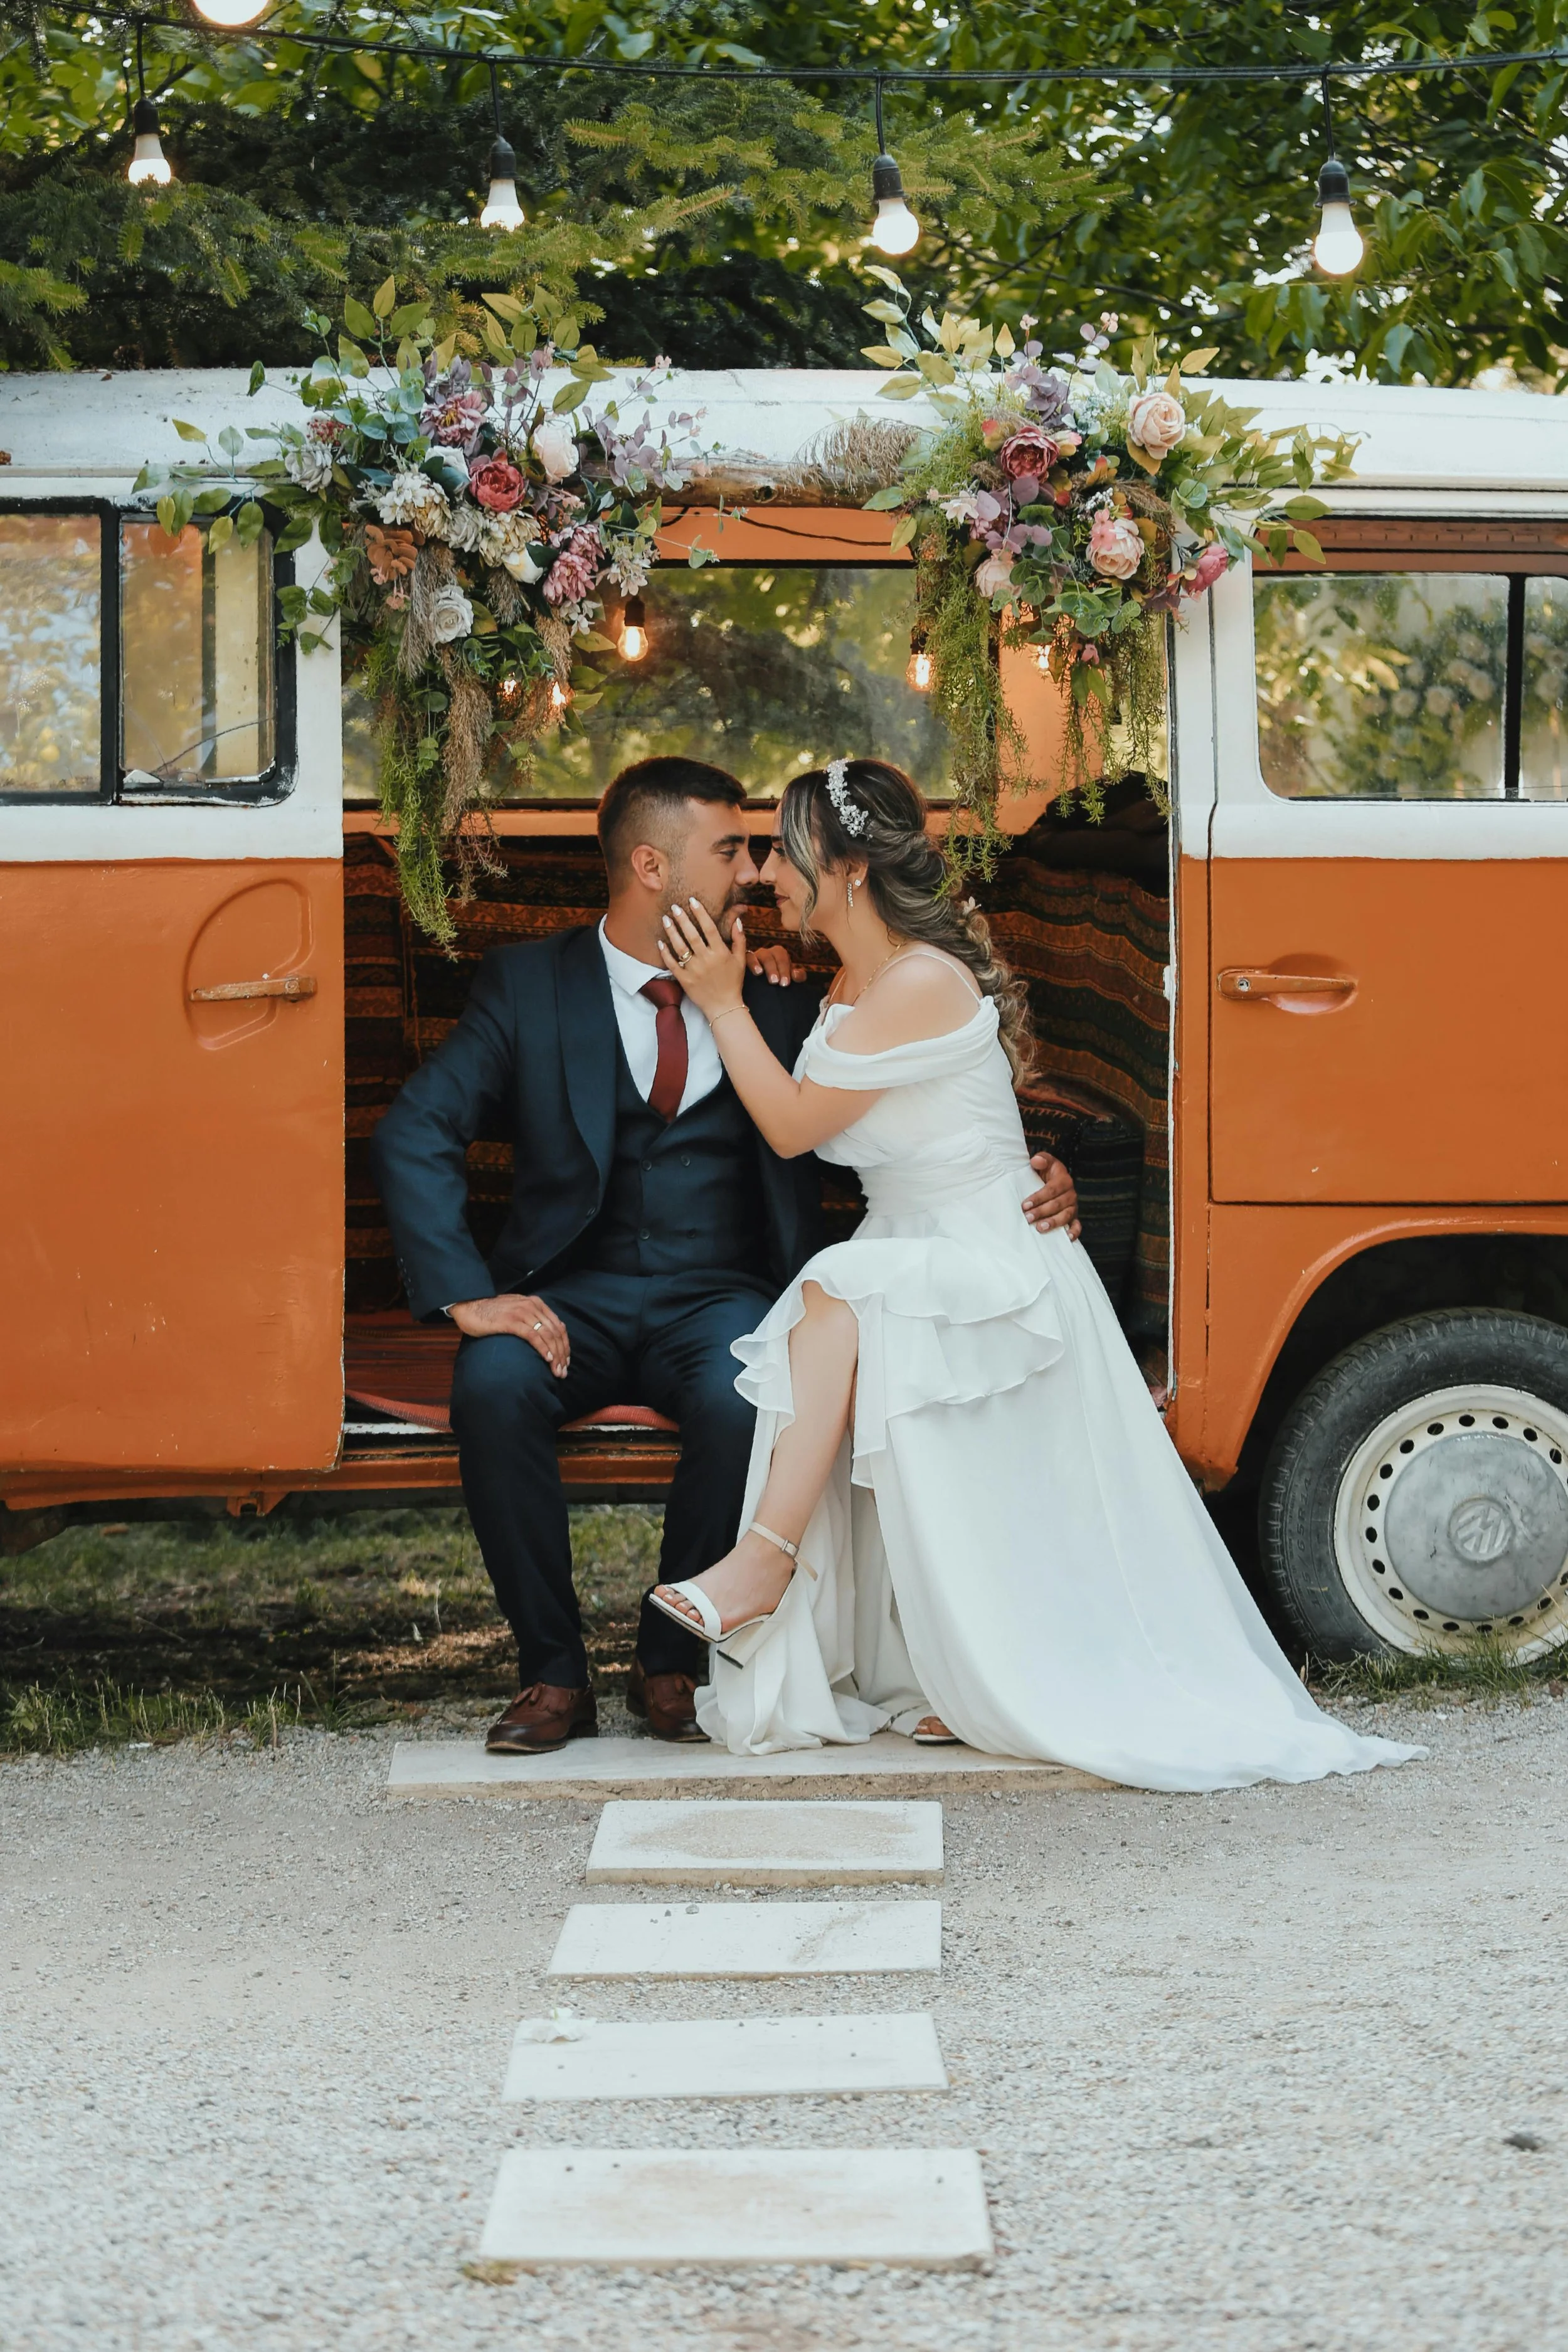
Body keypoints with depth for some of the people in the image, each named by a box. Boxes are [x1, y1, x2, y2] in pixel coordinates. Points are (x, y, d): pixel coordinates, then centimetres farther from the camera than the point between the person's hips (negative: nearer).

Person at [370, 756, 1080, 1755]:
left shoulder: (777, 997, 7)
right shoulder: (532, 982, 2)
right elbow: (415, 1134, -4)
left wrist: (1027, 1178, -8)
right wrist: (467, 1294, -17)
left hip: (721, 1295, 0)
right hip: (577, 1293, 0)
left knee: (741, 1401, -33)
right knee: (494, 1386, -32)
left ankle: (673, 1662, -10)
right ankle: (554, 1674, -15)